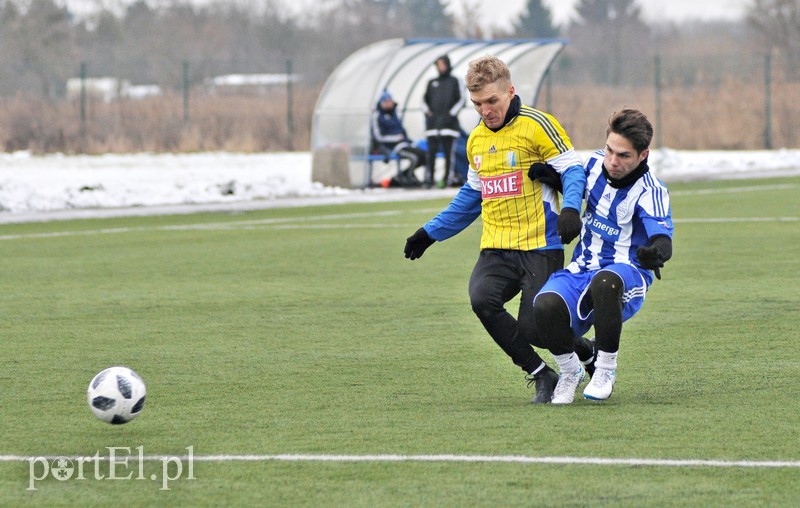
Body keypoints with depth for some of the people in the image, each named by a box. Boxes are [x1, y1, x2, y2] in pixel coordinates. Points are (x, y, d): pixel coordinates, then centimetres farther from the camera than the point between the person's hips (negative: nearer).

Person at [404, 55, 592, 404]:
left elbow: (571, 169, -8)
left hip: (540, 246, -6)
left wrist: (570, 210, -27)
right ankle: (542, 376, -8)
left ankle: (588, 353, 21)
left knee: (532, 328, -13)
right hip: (496, 248, 6)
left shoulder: (536, 125, -5)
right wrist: (431, 232, 28)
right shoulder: (476, 139, 17)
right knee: (482, 300, -24)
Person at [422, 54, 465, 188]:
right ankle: (429, 179, -3)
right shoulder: (432, 83, 16)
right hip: (433, 124, 3)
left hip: (449, 123, -3)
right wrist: (427, 112, 6)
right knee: (431, 152, -2)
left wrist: (451, 113, -7)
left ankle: (447, 179, -3)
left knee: (448, 152, -5)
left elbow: (461, 100, 3)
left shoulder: (454, 82, 7)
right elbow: (425, 99, 22)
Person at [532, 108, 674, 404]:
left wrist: (656, 252, -56)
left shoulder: (650, 193, -15)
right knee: (545, 306, -29)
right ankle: (570, 371, 2)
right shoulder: (596, 163, 3)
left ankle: (606, 370, -21)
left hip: (628, 275, -5)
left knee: (604, 281, -43)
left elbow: (661, 236, -30)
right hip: (581, 270, 5)